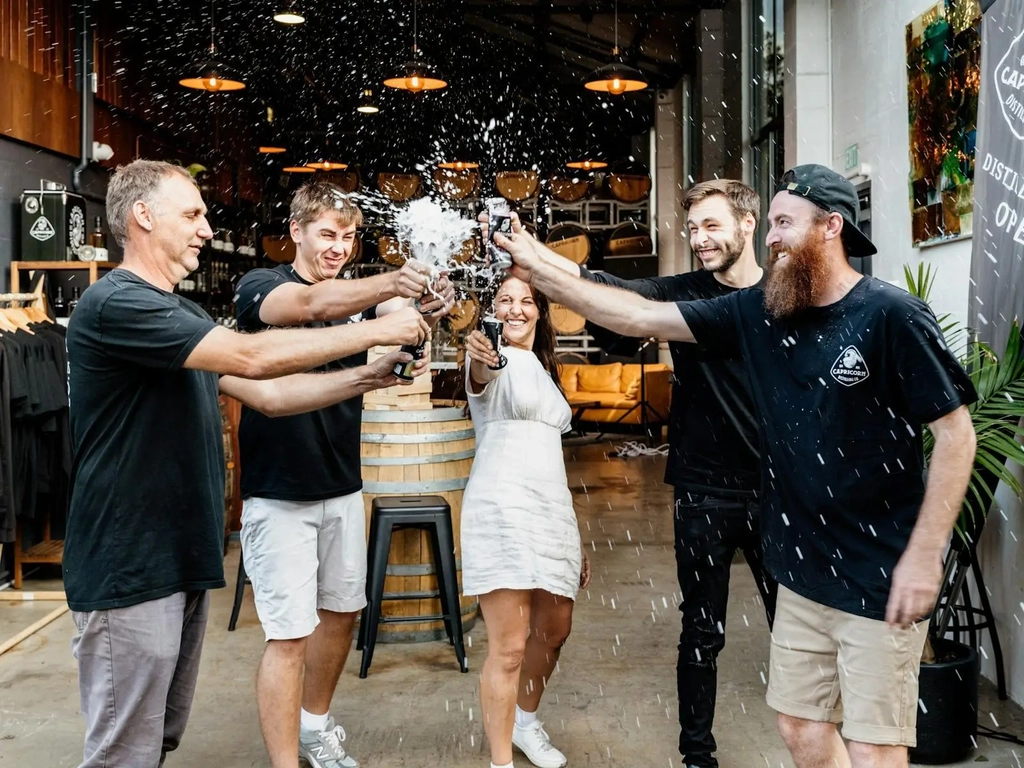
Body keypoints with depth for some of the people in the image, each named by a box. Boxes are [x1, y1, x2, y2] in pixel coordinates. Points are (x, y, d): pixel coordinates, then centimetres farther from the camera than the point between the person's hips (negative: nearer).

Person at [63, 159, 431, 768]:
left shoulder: (181, 315, 16)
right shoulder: (115, 304, -16)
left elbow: (266, 393, 12)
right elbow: (252, 357, -24)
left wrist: (367, 377, 0)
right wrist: (375, 330, -17)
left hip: (183, 559, 9)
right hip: (130, 570, -9)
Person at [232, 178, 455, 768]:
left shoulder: (359, 294, 7)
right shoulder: (260, 286, -9)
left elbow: (401, 314, -14)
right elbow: (312, 304, -32)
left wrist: (428, 304, -38)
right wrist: (389, 282, -49)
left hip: (343, 485, 6)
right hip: (279, 491, -6)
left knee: (342, 611, 17)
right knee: (290, 634, -6)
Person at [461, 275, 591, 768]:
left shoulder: (544, 371, 20)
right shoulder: (493, 361, -2)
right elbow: (479, 378, -29)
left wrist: (575, 538, 22)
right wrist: (479, 356, -55)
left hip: (551, 509, 8)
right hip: (502, 509, -8)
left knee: (553, 631, 19)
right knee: (509, 648, -8)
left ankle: (525, 723, 42)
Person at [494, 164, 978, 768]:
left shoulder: (892, 316, -12)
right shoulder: (758, 314, 3)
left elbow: (956, 433, -11)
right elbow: (640, 317, 3)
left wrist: (925, 556, -15)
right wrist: (539, 271, -1)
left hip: (880, 580, -5)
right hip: (803, 572, 6)